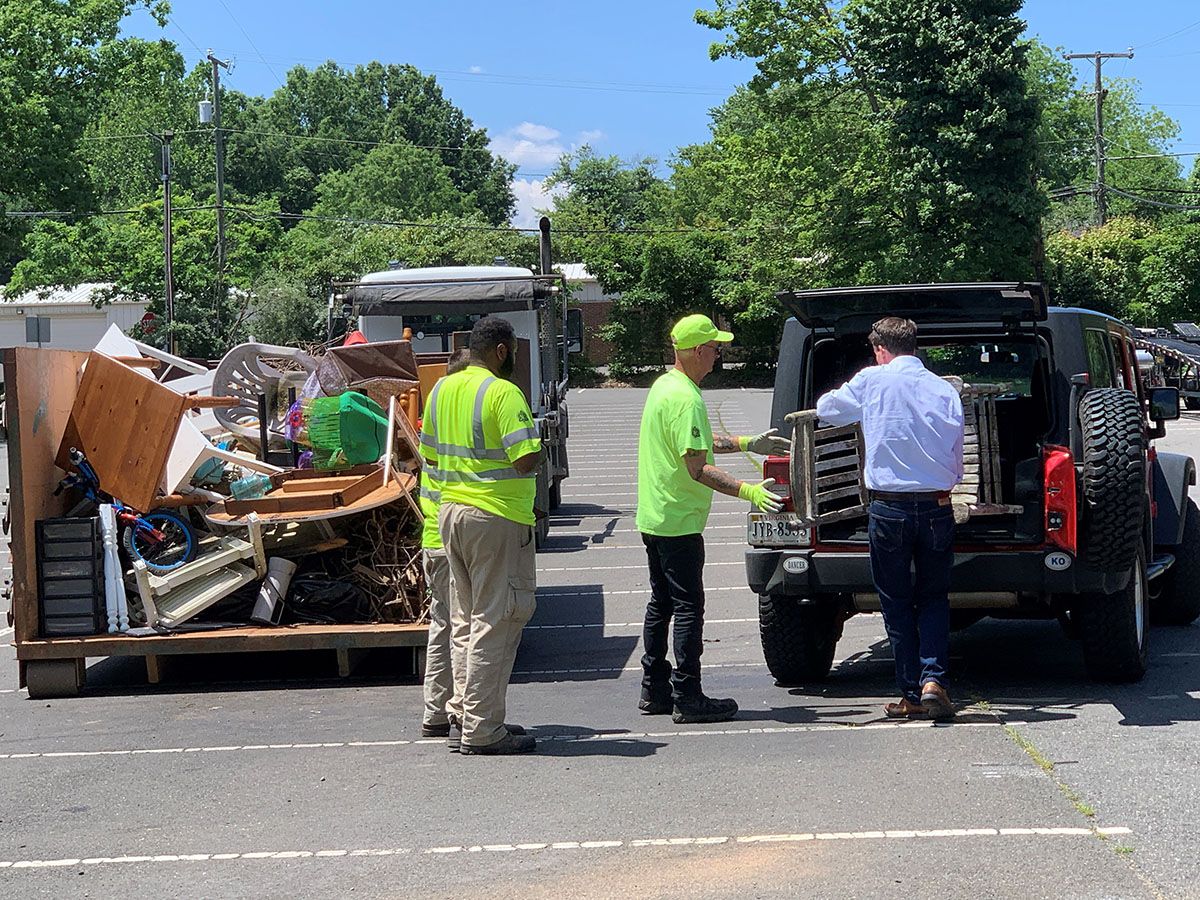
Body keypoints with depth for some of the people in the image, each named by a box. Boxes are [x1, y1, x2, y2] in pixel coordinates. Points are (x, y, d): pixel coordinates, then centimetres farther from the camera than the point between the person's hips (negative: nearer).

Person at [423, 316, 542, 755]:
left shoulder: (441, 389, 10)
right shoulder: (504, 393, -15)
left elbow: (430, 453, 17)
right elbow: (526, 459, -21)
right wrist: (537, 450, 0)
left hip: (451, 511, 8)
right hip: (497, 517, -8)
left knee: (464, 619, 16)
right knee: (495, 622, -3)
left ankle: (461, 717, 19)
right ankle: (482, 730, -2)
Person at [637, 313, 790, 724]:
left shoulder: (665, 385, 13)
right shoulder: (685, 398, -20)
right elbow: (697, 468, -25)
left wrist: (748, 443, 26)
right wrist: (747, 491, -30)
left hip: (654, 518, 10)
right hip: (679, 522, -10)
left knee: (662, 604, 15)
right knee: (688, 608, -6)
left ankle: (654, 690, 21)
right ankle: (688, 698, -4)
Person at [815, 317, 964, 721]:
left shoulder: (871, 381, -3)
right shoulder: (945, 390, 4)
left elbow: (827, 409, 15)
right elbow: (957, 462, 9)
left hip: (888, 509, -2)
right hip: (936, 508, 2)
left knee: (896, 603, 9)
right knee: (934, 599, 14)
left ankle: (912, 695, 9)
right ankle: (933, 679, -4)